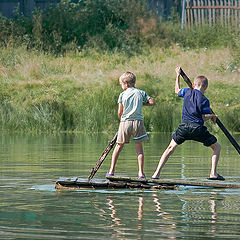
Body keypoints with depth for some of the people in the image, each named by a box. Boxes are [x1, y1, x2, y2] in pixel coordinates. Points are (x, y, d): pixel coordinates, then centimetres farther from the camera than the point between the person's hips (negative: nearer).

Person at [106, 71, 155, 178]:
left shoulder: (122, 95, 3)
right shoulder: (141, 93, 7)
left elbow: (120, 112, 1)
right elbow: (152, 102, 0)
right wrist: (142, 103, 16)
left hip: (125, 121, -1)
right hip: (138, 121, 1)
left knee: (119, 146, 8)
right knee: (139, 147, 5)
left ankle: (111, 170, 7)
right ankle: (141, 172, -2)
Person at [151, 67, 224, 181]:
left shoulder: (187, 92, 8)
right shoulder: (204, 100, -4)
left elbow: (177, 90, 30)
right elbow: (204, 118, -5)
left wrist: (178, 75, 42)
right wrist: (212, 116, 16)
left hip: (184, 126, 4)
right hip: (198, 128, -4)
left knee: (170, 148, 14)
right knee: (217, 147, 10)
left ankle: (157, 173, 3)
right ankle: (213, 173, -4)